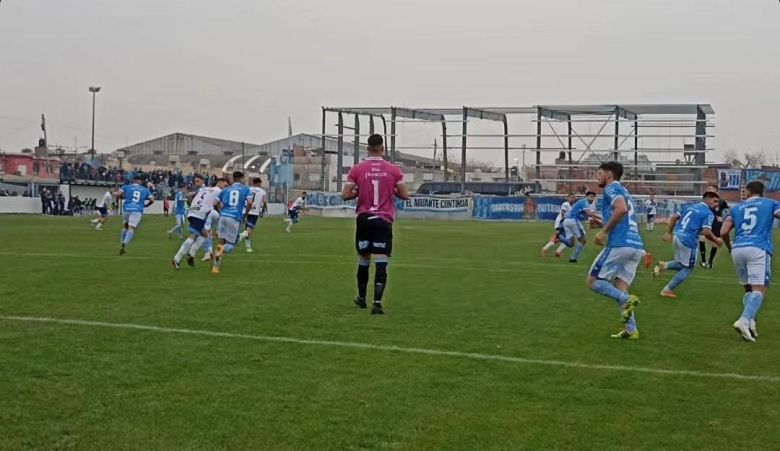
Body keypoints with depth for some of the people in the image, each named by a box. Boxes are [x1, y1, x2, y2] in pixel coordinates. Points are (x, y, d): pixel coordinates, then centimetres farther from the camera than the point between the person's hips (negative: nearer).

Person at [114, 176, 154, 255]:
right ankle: (125, 243, -33)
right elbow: (152, 200, 12)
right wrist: (145, 205, 29)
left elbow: (117, 194, 0)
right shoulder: (145, 190, 17)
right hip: (138, 211, -1)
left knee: (125, 226, 22)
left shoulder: (127, 187, 13)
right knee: (131, 228, -8)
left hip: (127, 210, 1)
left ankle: (123, 244, 17)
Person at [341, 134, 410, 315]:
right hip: (384, 220, -2)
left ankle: (361, 298, 30)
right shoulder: (394, 170, -2)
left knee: (363, 259, 17)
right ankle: (377, 303, -14)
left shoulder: (357, 169, -2)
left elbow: (345, 195, -3)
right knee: (381, 261, -5)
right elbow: (405, 195, 0)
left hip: (363, 219, 2)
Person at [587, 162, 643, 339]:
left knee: (593, 281, 1)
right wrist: (603, 226, 27)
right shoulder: (623, 192, 27)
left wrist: (604, 231, -14)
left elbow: (622, 209, -20)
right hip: (636, 246, 9)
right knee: (619, 289, 9)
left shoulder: (612, 188, 0)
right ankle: (631, 330, -2)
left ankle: (627, 299, -17)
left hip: (620, 244, -9)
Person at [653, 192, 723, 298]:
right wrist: (716, 240, 0)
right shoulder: (708, 213, -5)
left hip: (677, 236, 7)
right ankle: (667, 289, 11)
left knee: (682, 264, 25)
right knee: (688, 268, 11)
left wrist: (669, 233, 21)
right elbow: (706, 232, -15)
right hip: (688, 241, -7)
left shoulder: (690, 206, 16)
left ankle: (664, 265, -2)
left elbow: (674, 217, 15)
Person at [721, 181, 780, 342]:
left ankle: (749, 322, -5)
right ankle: (744, 321, -32)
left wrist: (730, 247, 28)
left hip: (738, 249, 4)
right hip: (758, 249, -4)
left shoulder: (737, 208, 21)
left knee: (748, 288, 16)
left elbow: (724, 232, 11)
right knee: (759, 289, -9)